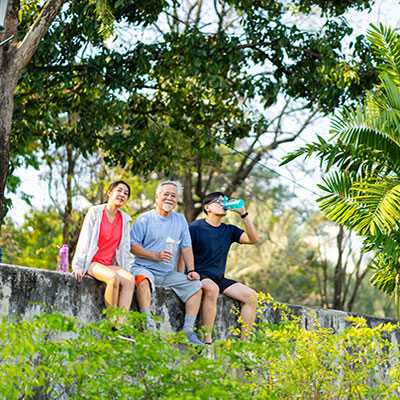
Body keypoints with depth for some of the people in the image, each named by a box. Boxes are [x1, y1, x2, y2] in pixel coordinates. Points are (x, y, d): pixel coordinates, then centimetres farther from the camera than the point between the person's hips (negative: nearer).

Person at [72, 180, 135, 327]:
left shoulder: (125, 219, 10)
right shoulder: (95, 213, -3)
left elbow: (124, 247, 14)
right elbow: (84, 240, -4)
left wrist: (124, 271, 7)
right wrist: (78, 266, -8)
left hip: (109, 264, 5)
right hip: (91, 262, -5)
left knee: (130, 279, -27)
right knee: (113, 278, -34)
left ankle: (121, 325, -35)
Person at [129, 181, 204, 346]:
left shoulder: (180, 220, 14)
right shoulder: (145, 219, -2)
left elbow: (186, 247, 11)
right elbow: (132, 246, -8)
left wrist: (191, 270, -3)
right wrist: (156, 256, -19)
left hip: (168, 274, 5)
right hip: (144, 268, -5)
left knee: (196, 285, -9)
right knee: (143, 279, -38)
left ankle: (188, 331, -12)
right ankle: (149, 327, -43)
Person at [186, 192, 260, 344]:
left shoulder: (229, 230, 13)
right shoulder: (195, 227, -2)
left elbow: (253, 239, -1)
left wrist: (243, 214, -6)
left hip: (219, 278, 6)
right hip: (199, 275, -6)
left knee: (251, 296, -13)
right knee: (212, 289, -39)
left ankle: (244, 340, -10)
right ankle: (207, 340, -37)